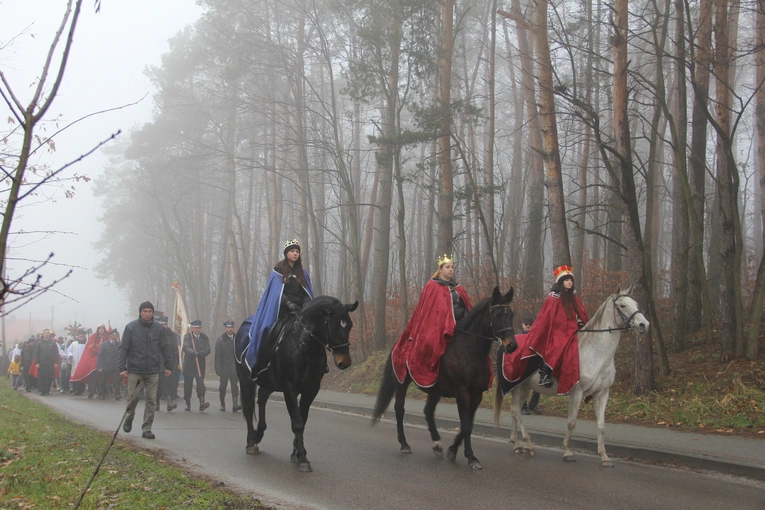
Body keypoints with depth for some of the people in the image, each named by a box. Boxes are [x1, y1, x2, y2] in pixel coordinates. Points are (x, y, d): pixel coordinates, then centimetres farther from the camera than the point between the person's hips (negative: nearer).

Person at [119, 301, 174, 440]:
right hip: (134, 371, -2)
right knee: (133, 397, 2)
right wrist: (122, 367, -8)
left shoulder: (159, 328, 3)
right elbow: (123, 348, -2)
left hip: (153, 371, 2)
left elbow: (165, 348, 10)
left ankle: (147, 429, 7)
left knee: (151, 401, 0)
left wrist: (168, 365, 6)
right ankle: (128, 419, 31)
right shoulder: (131, 327, -3)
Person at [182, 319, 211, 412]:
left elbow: (207, 350, -1)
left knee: (200, 382, -10)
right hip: (189, 364, -1)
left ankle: (202, 403, -18)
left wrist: (199, 353, -20)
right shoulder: (187, 337, 0)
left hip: (200, 364, 1)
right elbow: (186, 348, -17)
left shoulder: (204, 338, 9)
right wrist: (194, 353, -35)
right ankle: (188, 404, 13)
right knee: (188, 384, 3)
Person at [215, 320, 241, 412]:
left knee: (235, 386, -8)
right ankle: (222, 404, 22)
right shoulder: (220, 340, 1)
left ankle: (235, 405, -14)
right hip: (224, 368, -1)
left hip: (234, 368, 1)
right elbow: (218, 355, -2)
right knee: (223, 386, 8)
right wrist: (218, 369, -8)